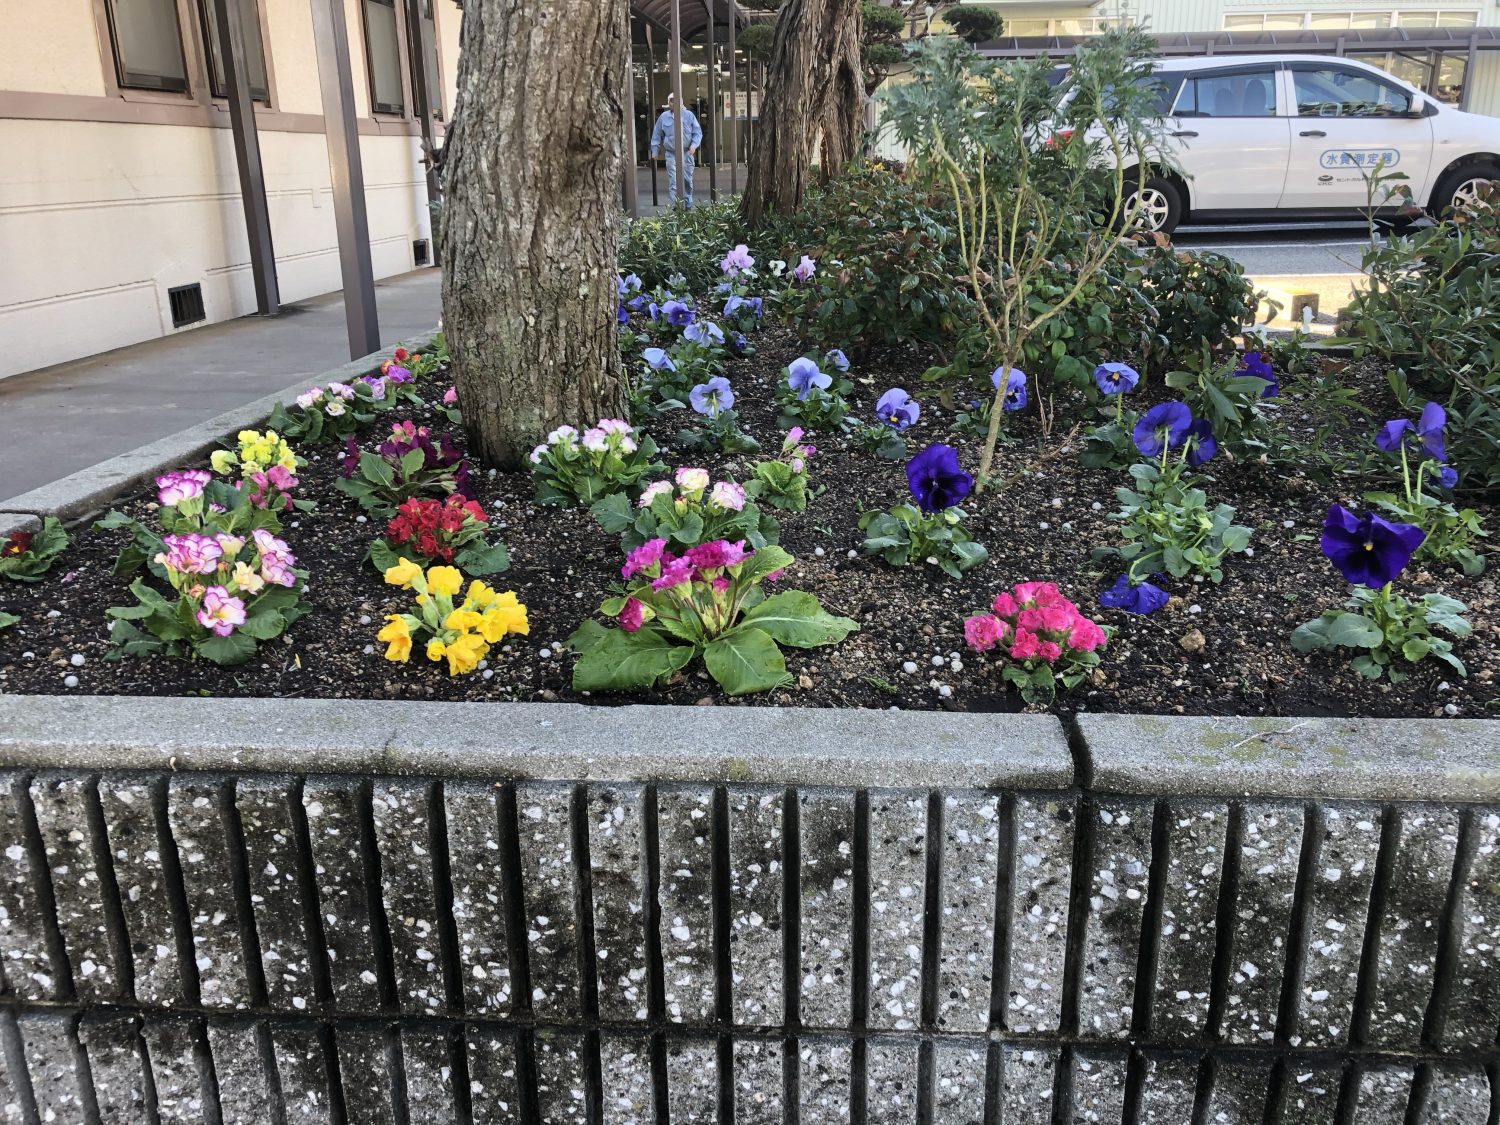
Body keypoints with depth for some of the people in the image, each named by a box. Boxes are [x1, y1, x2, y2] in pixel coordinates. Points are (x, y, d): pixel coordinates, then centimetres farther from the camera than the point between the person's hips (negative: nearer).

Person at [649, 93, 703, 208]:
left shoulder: (688, 115, 5)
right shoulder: (663, 117, 7)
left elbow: (697, 132, 7)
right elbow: (657, 135, 13)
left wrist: (694, 145, -9)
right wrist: (655, 151, 9)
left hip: (687, 153, 1)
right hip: (671, 154, -1)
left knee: (687, 180, 6)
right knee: (673, 181, -10)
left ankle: (687, 203, 21)